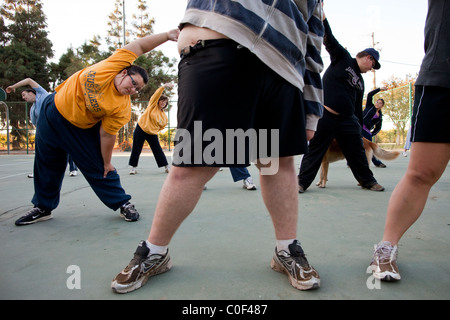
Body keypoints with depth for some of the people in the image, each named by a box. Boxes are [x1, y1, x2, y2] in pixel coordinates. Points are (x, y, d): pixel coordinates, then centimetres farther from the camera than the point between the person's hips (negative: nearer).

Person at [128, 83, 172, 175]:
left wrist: (155, 130, -1)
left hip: (152, 133, 2)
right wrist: (164, 86, -31)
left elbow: (162, 126, 13)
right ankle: (133, 168, 14)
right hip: (140, 129, -2)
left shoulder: (164, 116, 2)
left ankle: (166, 167, 9)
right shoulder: (153, 105, -3)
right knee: (136, 149, 1)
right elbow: (156, 95, -18)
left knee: (158, 150, 1)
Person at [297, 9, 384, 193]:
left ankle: (368, 181, 25)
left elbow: (358, 107, 24)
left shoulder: (360, 81, 22)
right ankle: (302, 182, 4)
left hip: (348, 120, 7)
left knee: (357, 151, 10)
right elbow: (329, 39, -5)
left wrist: (359, 126, 21)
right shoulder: (342, 57, 5)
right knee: (314, 150, -4)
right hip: (325, 115, -6)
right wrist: (321, 14, -15)